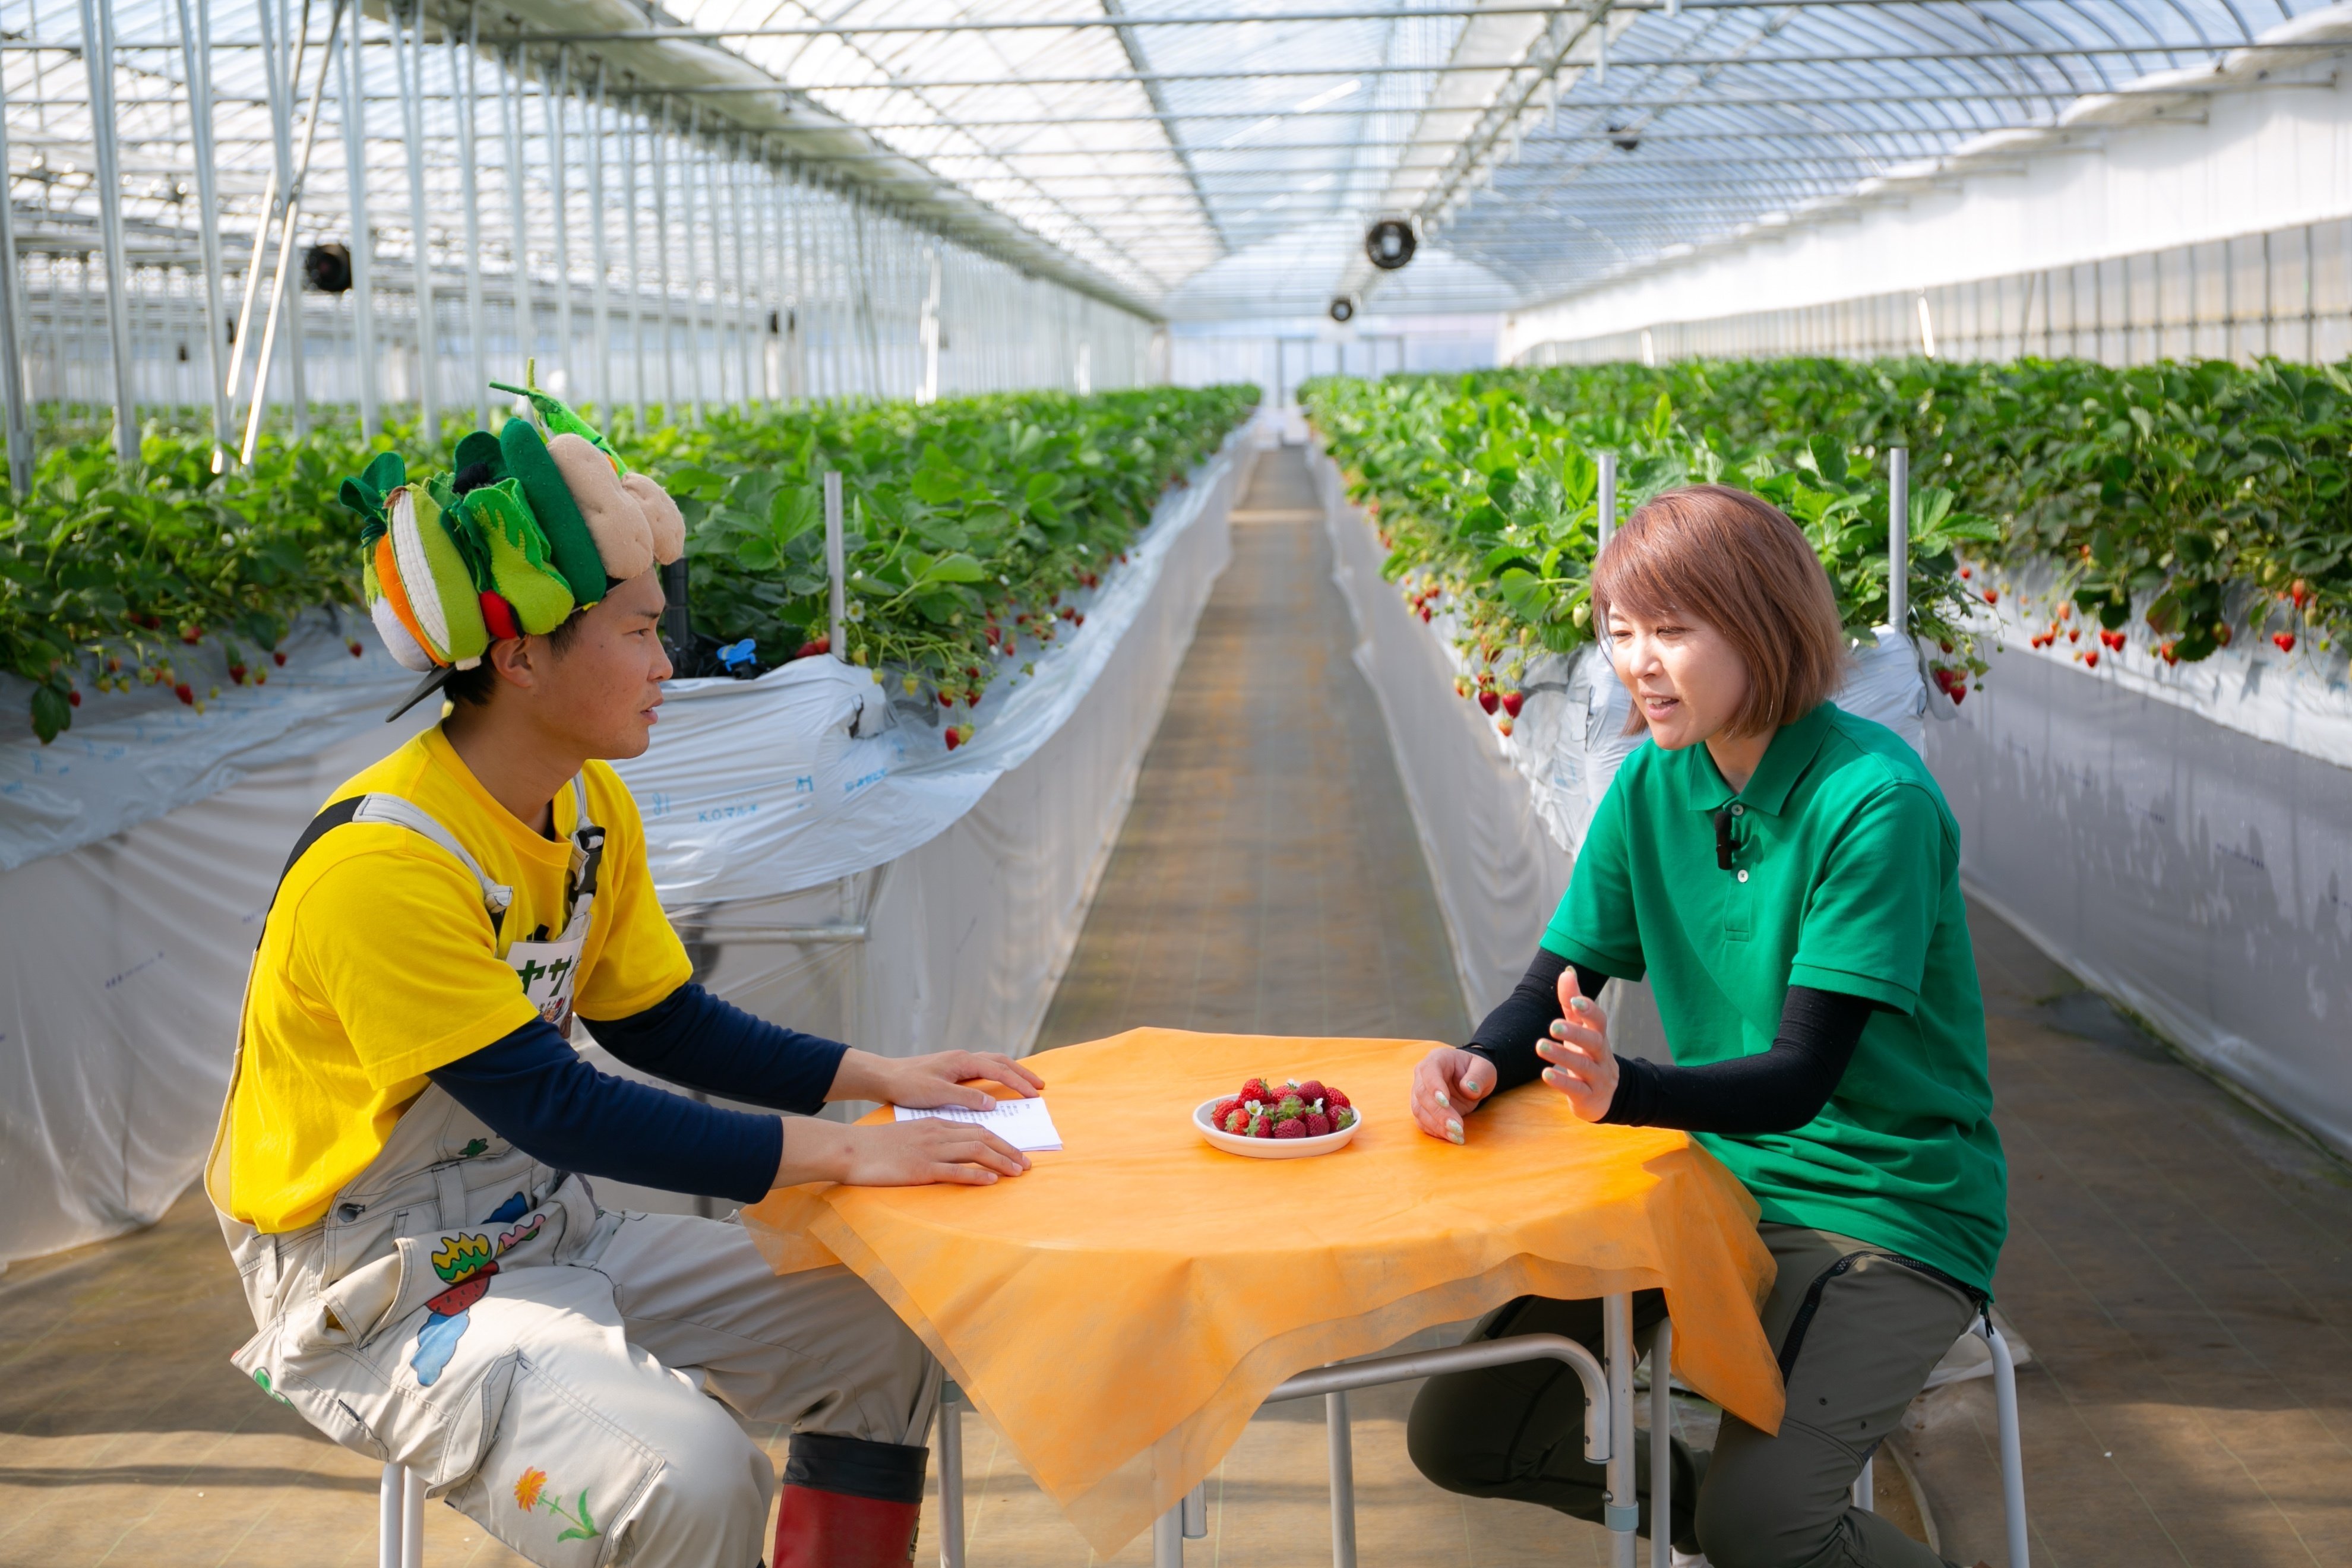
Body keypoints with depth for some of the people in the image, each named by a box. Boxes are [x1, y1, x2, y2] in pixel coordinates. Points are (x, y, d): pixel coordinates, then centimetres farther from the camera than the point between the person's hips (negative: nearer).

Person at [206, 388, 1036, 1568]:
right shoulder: (380, 866, -26)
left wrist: (881, 1077, -2)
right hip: (382, 1295, -9)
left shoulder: (591, 806, 2)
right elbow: (557, 1109, -28)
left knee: (884, 1337, 3)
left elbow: (667, 1025, 10)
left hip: (556, 1237, 9)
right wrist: (843, 1154, -28)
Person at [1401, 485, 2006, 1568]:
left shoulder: (1876, 802, -20)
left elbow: (1802, 1074, -25)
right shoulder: (1651, 785, -1)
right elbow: (1555, 985, 3)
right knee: (1458, 1436, 1)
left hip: (1889, 1205, -6)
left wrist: (1625, 1092, -43)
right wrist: (1481, 1062, -21)